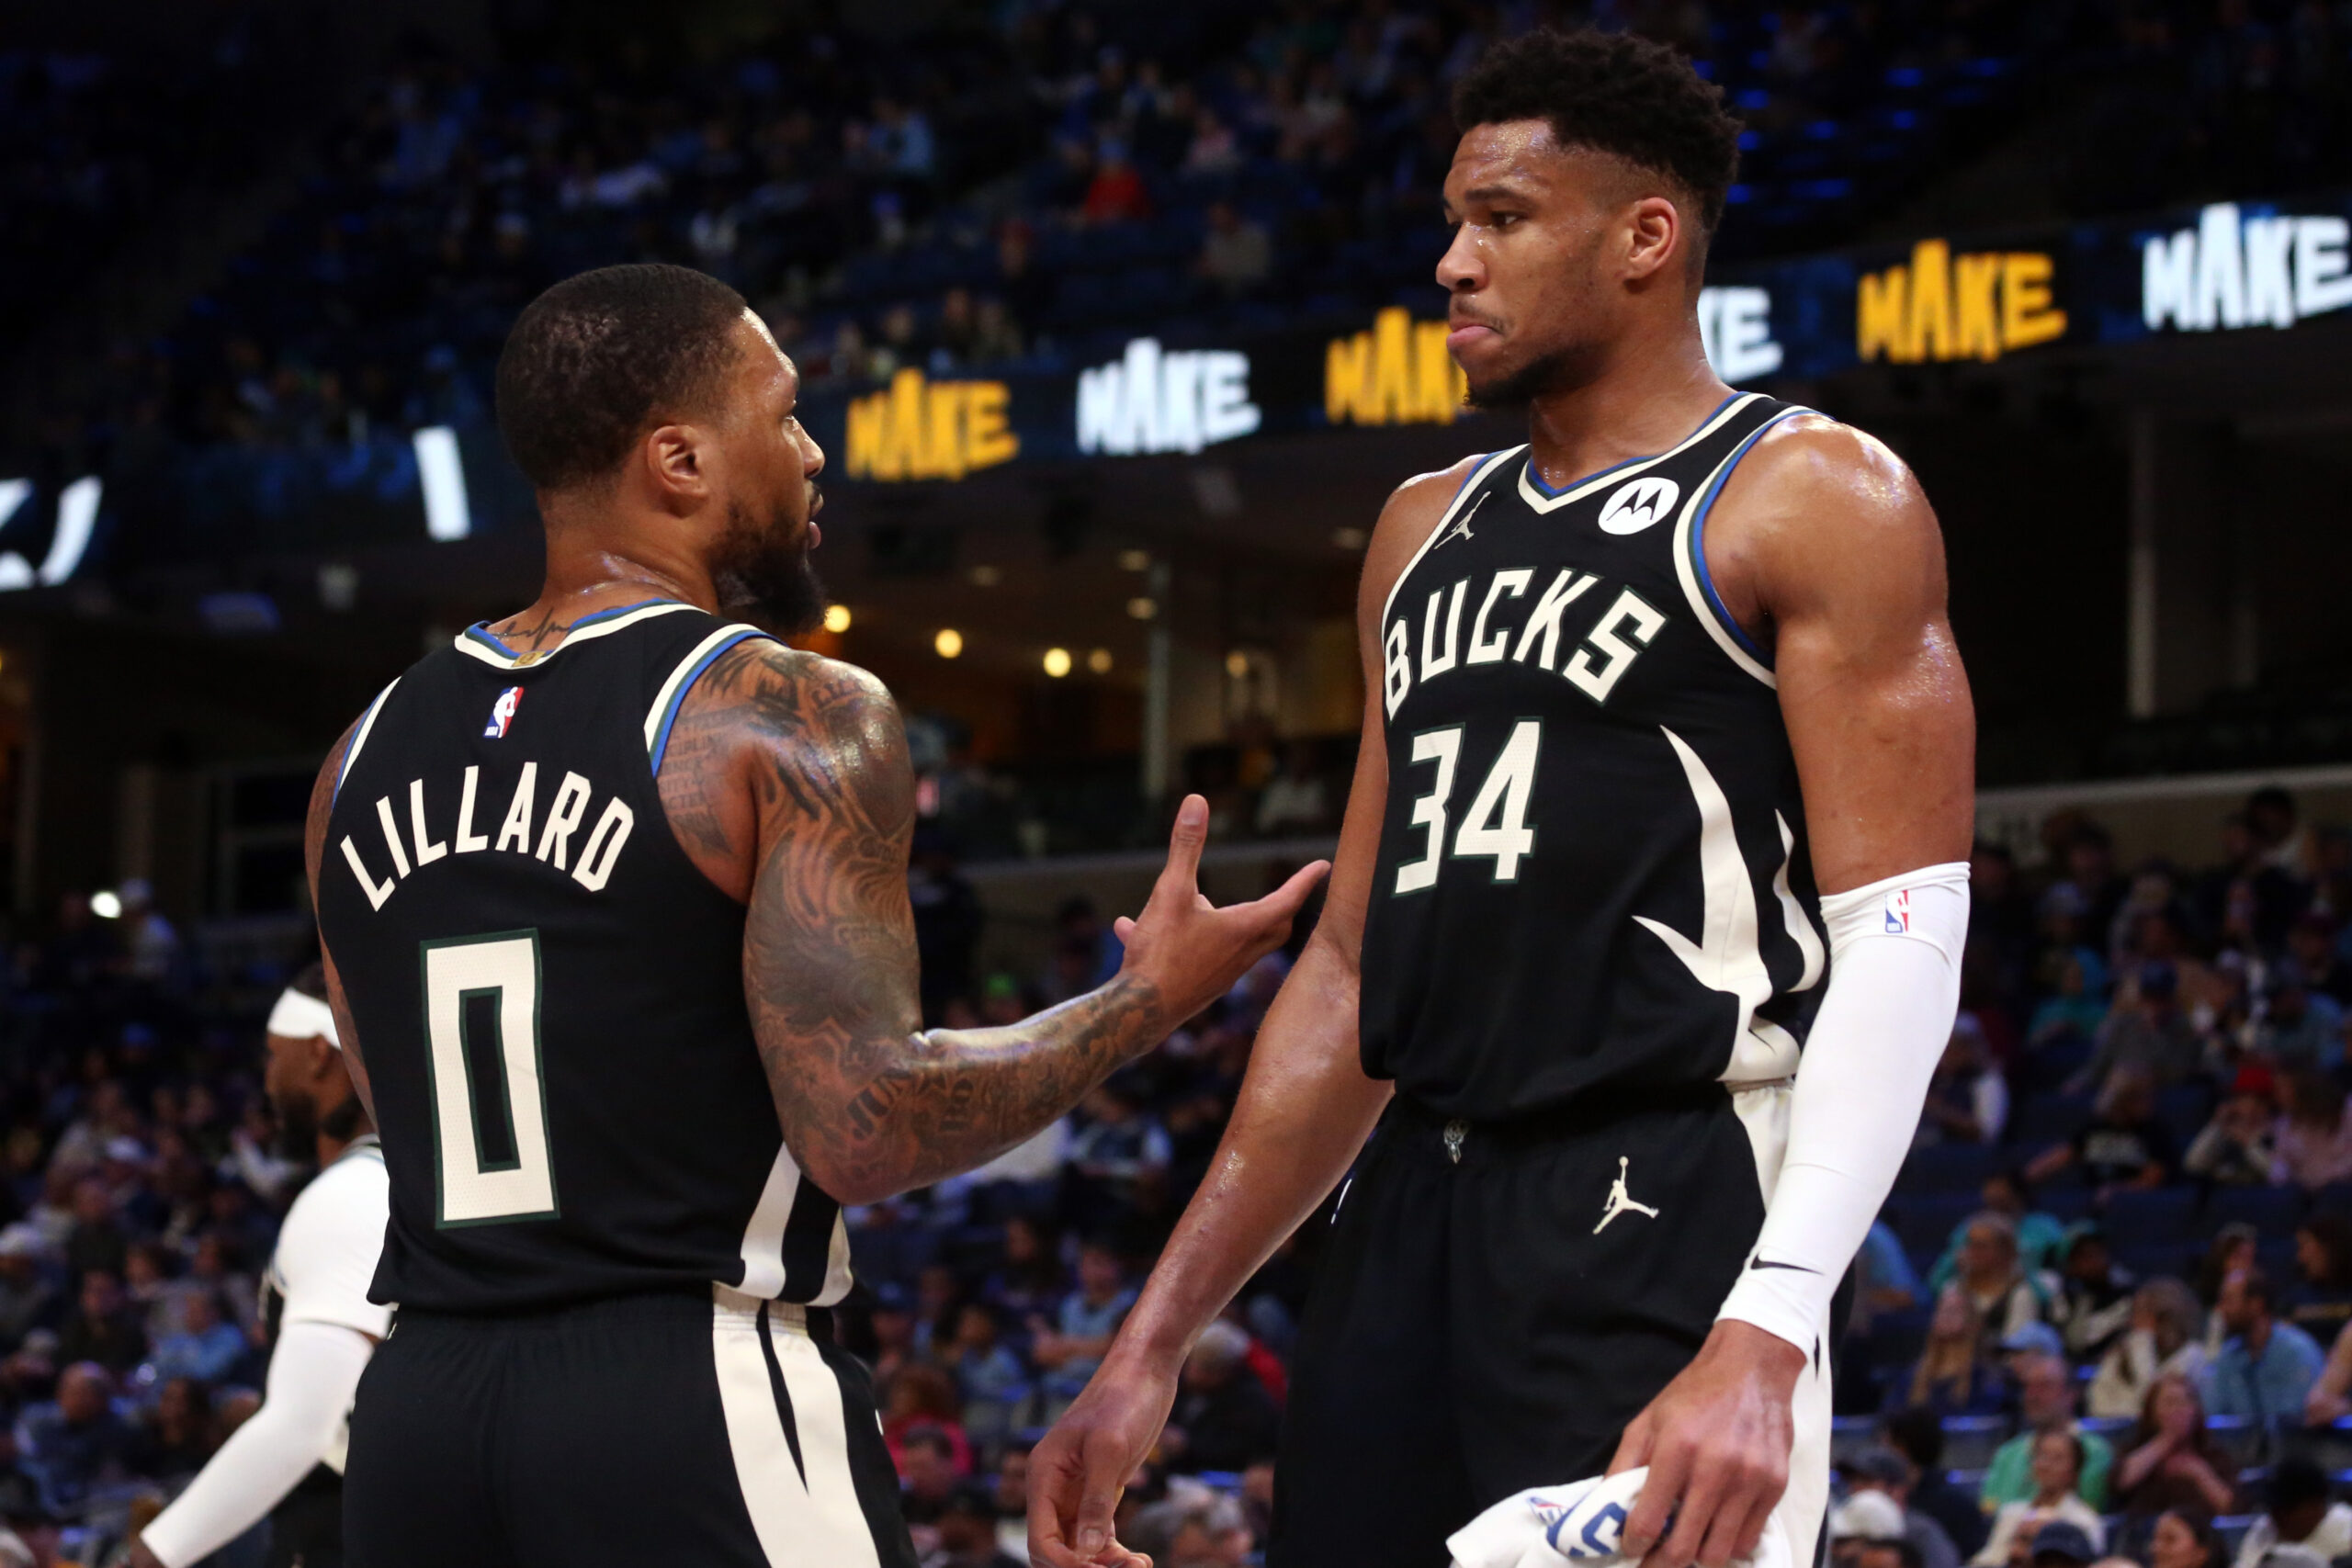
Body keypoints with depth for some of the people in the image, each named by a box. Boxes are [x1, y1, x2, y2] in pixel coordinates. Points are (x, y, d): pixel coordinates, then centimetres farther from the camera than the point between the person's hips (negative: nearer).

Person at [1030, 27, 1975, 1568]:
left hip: (1659, 1222, -7)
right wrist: (1155, 1345, 15)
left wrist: (1767, 1337, -23)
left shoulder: (1817, 500, -2)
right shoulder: (1427, 532, 20)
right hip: (1414, 1212, 7)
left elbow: (1899, 939, -11)